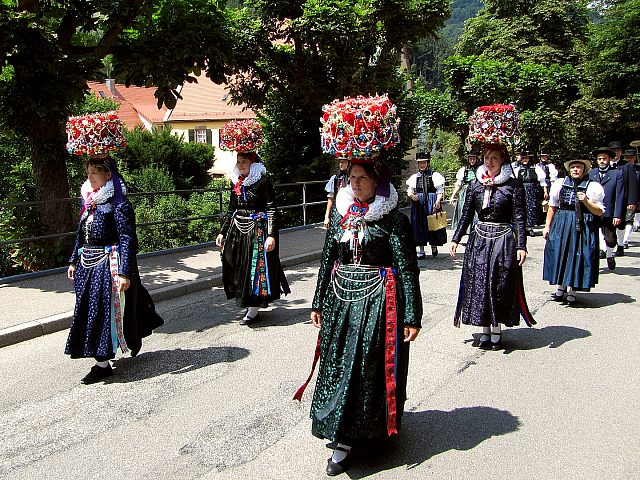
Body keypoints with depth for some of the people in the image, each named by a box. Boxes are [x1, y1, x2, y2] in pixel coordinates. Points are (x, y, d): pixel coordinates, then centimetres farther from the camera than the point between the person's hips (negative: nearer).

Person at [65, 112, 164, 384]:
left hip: (109, 265, -9)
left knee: (105, 312, -2)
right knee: (90, 310, 16)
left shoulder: (118, 204, -15)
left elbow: (127, 239, -19)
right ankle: (132, 341, 34)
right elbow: (81, 235, 17)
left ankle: (103, 363, 9)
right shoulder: (89, 201, 9)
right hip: (88, 266, 9)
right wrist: (74, 261, 18)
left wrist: (124, 272, -24)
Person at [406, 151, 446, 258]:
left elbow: (440, 191, -2)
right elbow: (409, 191, 8)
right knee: (419, 225, 2)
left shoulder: (434, 175, 2)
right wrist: (412, 195, -14)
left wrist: (438, 201, -18)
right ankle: (421, 250, 10)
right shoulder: (414, 177, 10)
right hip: (418, 203, 2)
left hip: (432, 202, -2)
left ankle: (434, 247, 22)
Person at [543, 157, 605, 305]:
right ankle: (561, 286, 23)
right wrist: (547, 226, 10)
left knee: (577, 257, 1)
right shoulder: (559, 184, 7)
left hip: (583, 227, -3)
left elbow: (600, 212, -2)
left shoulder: (593, 187, -1)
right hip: (561, 225, 3)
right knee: (559, 254, 7)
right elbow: (552, 207, 13)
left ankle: (572, 290, 15)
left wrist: (586, 201, -17)